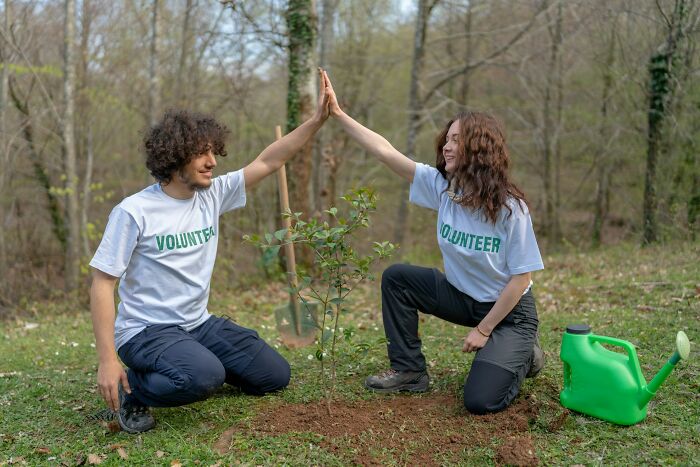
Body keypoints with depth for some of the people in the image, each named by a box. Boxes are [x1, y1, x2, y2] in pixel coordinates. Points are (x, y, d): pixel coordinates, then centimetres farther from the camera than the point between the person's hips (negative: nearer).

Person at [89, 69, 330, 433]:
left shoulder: (212, 195, 1)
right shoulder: (134, 212, -16)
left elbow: (268, 162, 0)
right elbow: (102, 284, -16)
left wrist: (317, 119, -9)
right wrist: (107, 360, -22)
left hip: (199, 324, 7)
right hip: (145, 331, -7)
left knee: (276, 375, 6)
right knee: (204, 377, -36)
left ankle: (191, 363, 21)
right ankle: (130, 387, -7)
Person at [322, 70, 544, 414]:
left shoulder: (510, 208, -24)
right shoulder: (441, 185, -11)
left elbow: (521, 278, -18)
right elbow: (385, 152, -15)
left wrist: (483, 330, -15)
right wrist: (338, 114, -20)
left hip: (508, 310, -5)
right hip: (462, 296, 5)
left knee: (480, 401, -20)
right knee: (396, 278, -8)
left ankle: (522, 356, 13)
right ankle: (409, 371, 4)